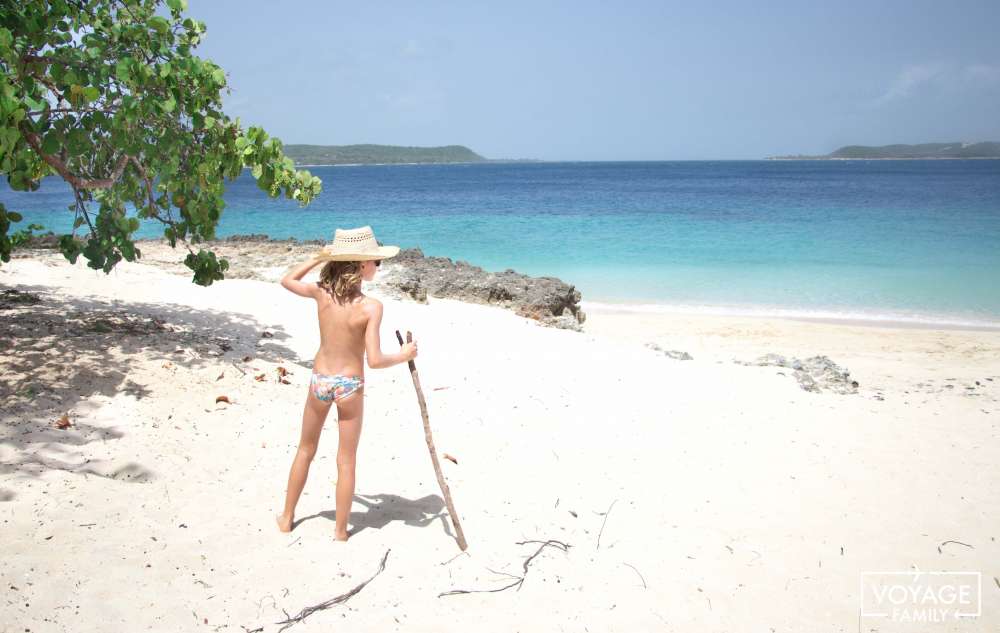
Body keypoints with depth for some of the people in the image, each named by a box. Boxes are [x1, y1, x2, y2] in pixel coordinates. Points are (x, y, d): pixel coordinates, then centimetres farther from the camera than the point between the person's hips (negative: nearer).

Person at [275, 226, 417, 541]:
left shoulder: (322, 293, -9)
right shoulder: (371, 307, -21)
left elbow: (287, 280, 12)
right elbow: (374, 360, -23)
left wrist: (318, 257, 7)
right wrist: (403, 355, -5)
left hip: (319, 381, 4)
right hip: (350, 386, -4)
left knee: (305, 450, 23)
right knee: (346, 461, 12)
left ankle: (287, 518, 35)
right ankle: (340, 530, 22)